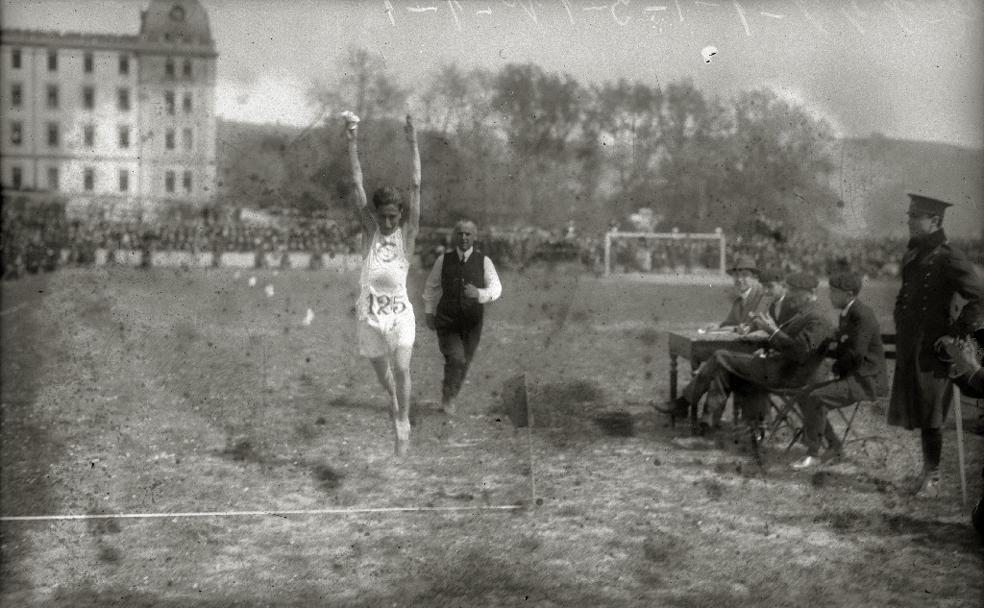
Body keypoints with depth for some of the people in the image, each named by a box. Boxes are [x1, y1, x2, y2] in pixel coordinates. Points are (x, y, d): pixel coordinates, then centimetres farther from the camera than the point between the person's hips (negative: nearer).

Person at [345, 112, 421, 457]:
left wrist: (413, 144, -15)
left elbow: (416, 186, -8)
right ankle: (393, 400, 42)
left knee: (401, 369, -16)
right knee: (382, 373, 13)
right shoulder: (370, 231, 2)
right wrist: (352, 143, -9)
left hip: (399, 310, -2)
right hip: (370, 311, 2)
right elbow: (357, 185, -3)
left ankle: (403, 420, 3)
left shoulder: (406, 233, -1)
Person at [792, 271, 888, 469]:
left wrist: (837, 367, -7)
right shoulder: (846, 314, 12)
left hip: (868, 379, -10)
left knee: (816, 398, -24)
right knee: (805, 396, 3)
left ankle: (813, 454, -15)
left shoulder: (862, 315, -19)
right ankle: (833, 445, 11)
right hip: (853, 376, 10)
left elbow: (856, 355, -23)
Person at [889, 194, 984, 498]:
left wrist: (955, 334, -15)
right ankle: (928, 469, 27)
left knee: (930, 415, 1)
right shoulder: (912, 256, 11)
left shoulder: (948, 258, -14)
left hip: (932, 350, -8)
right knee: (916, 413, 14)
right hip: (909, 349, 8)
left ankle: (933, 476, 14)